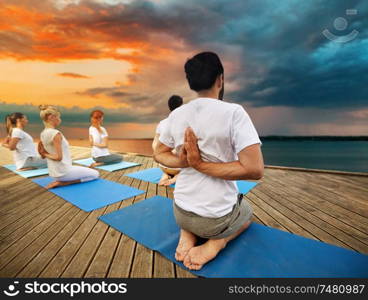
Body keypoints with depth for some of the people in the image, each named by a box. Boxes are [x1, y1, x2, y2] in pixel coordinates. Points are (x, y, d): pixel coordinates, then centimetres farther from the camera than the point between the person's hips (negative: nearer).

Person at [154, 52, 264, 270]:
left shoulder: (176, 114, -3)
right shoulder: (233, 112, -18)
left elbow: (159, 154, 8)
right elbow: (255, 170, -22)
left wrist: (184, 162, -10)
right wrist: (200, 164, -19)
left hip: (180, 212, 4)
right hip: (217, 217, -3)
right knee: (247, 212, 32)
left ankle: (187, 233, 10)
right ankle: (217, 241, 4)